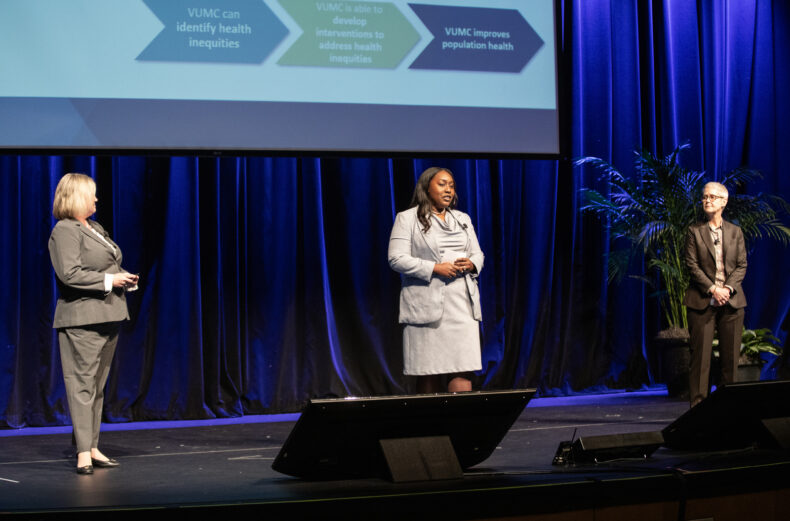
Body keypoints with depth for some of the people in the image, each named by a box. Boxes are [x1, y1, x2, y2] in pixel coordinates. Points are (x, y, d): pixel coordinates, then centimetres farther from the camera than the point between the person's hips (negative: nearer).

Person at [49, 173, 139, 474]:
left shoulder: (96, 228, 19)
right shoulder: (64, 231, -10)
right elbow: (69, 274, -20)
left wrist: (124, 278, 8)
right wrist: (108, 280, -17)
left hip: (108, 316, 9)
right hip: (82, 318, -9)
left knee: (98, 385, 11)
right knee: (82, 384, -8)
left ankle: (93, 448, 17)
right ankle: (83, 454, -7)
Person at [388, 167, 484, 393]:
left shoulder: (463, 219, 20)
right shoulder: (407, 219, 2)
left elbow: (478, 254, 21)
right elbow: (396, 258, -7)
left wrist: (471, 264, -4)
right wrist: (435, 268, -15)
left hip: (462, 305, 4)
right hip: (427, 305, -4)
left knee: (462, 370, -7)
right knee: (428, 373, 0)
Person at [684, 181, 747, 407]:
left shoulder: (735, 232, 12)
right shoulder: (694, 231, 5)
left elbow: (742, 265, 7)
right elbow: (692, 265, -2)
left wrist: (728, 288, -10)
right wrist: (713, 289, -13)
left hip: (731, 301, 2)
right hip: (702, 301, -2)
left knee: (730, 355, 2)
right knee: (700, 356, -5)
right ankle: (698, 405, -2)